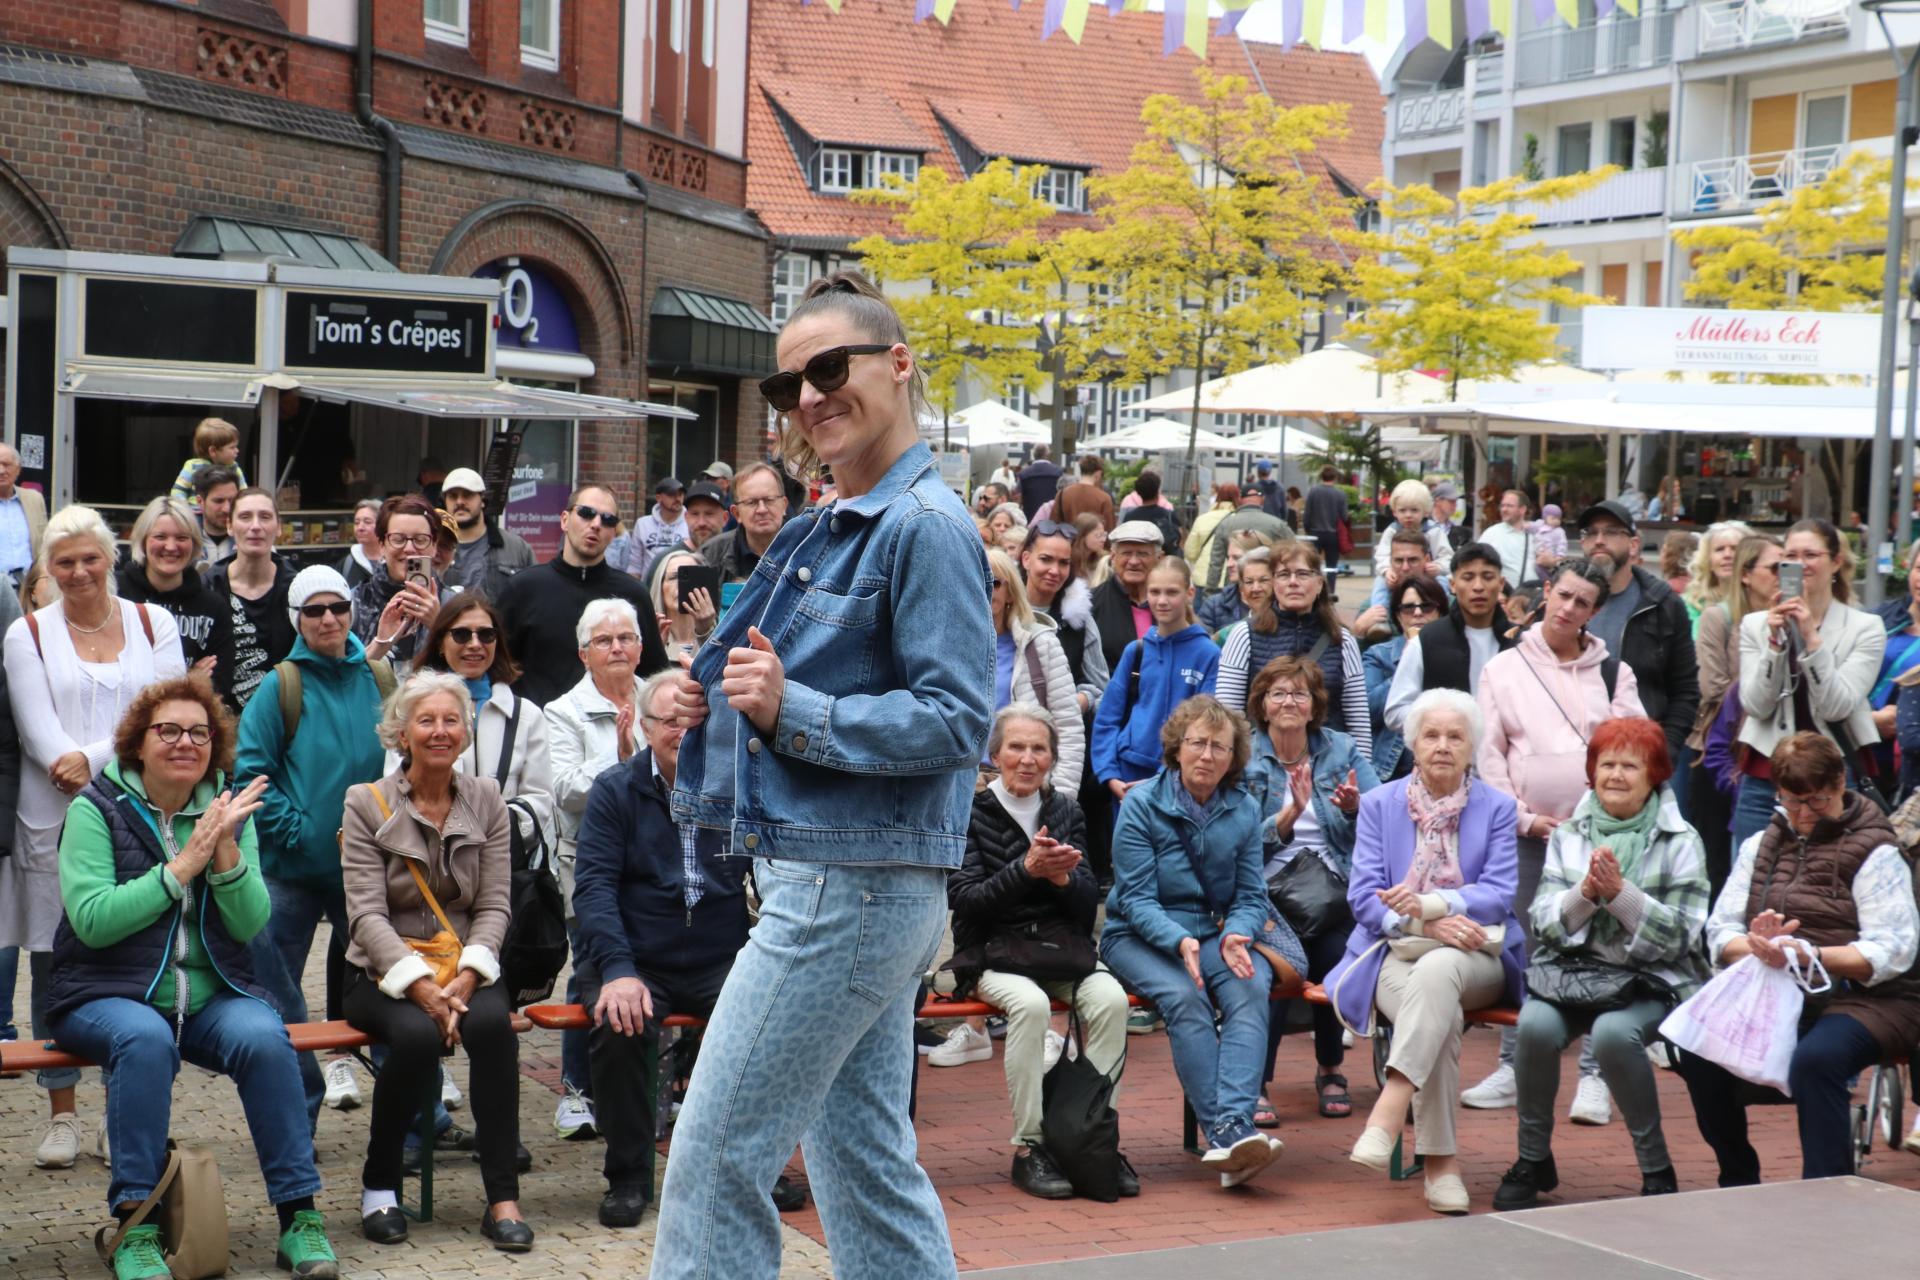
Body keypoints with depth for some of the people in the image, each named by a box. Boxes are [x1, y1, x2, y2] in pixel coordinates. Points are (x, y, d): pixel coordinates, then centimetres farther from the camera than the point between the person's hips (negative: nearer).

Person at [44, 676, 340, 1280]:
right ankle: (135, 1226, -28)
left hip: (212, 995, 3)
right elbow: (92, 920, -16)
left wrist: (225, 848, -16)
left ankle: (300, 1216, -20)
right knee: (146, 1040, -36)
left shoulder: (228, 810, 9)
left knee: (264, 1037, -28)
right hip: (106, 995, -3)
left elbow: (250, 925, -1)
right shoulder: (96, 810, -2)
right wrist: (184, 865, -17)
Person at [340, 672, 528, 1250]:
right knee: (417, 1035, -34)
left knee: (492, 1025, -31)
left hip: (464, 966, 2)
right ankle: (378, 1188, -12)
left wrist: (466, 977, -15)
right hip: (383, 973, -2)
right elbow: (367, 914, -10)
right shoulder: (366, 804, -2)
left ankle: (503, 1198, -26)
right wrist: (420, 985, -23)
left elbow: (494, 905, 3)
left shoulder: (486, 800, 7)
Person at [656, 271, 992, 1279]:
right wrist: (725, 702, 7)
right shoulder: (830, 531, 15)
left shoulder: (924, 527, -13)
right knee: (867, 1162, 13)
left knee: (715, 1156, -6)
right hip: (827, 883, 10)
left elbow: (956, 720, -19)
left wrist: (792, 711, -24)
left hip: (851, 891, -10)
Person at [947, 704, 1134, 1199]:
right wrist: (1027, 869, -23)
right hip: (992, 954, -3)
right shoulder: (970, 812, 1)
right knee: (1031, 1004, -35)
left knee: (1111, 998, -27)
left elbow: (1088, 902, 6)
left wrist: (1062, 876, -16)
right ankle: (1029, 1147, -26)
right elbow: (963, 898, -10)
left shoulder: (1066, 811, 12)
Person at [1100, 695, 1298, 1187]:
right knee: (1184, 997, -33)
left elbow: (1251, 896, 6)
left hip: (1214, 930, 3)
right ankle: (1228, 1139, -37)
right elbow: (1137, 899, -10)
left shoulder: (1244, 810, 6)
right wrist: (1180, 941, -28)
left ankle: (1232, 1125, -44)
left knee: (1250, 988, -30)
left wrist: (1235, 935, -17)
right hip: (1139, 936, -3)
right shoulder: (1142, 805, -6)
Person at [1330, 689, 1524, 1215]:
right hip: (1395, 954, 0)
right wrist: (1427, 925, -17)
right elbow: (1363, 895, 1)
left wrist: (1429, 904, -20)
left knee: (1436, 970, -38)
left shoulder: (1496, 807, 10)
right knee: (1441, 1018, -34)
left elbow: (1500, 895, -3)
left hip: (1475, 958, 0)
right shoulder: (1379, 804, 12)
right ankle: (1440, 1161, -34)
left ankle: (1388, 1112, -49)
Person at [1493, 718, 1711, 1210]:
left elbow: (1679, 934, -6)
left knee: (1614, 1033, -34)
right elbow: (1544, 923, 4)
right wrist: (1585, 892, -15)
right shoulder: (1567, 836, 11)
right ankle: (1533, 1160, -6)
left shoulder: (1680, 842, 2)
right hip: (1570, 970, 3)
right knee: (1536, 1025, -29)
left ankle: (1656, 1170, -13)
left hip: (1648, 981, -3)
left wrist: (1620, 892, -17)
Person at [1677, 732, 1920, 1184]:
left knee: (1814, 1058, -37)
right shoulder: (1761, 845, 16)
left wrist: (1810, 955, -25)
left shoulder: (1876, 853, -2)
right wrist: (1756, 946, -15)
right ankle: (1738, 1186, -6)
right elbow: (1720, 932, 9)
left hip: (1866, 998, -5)